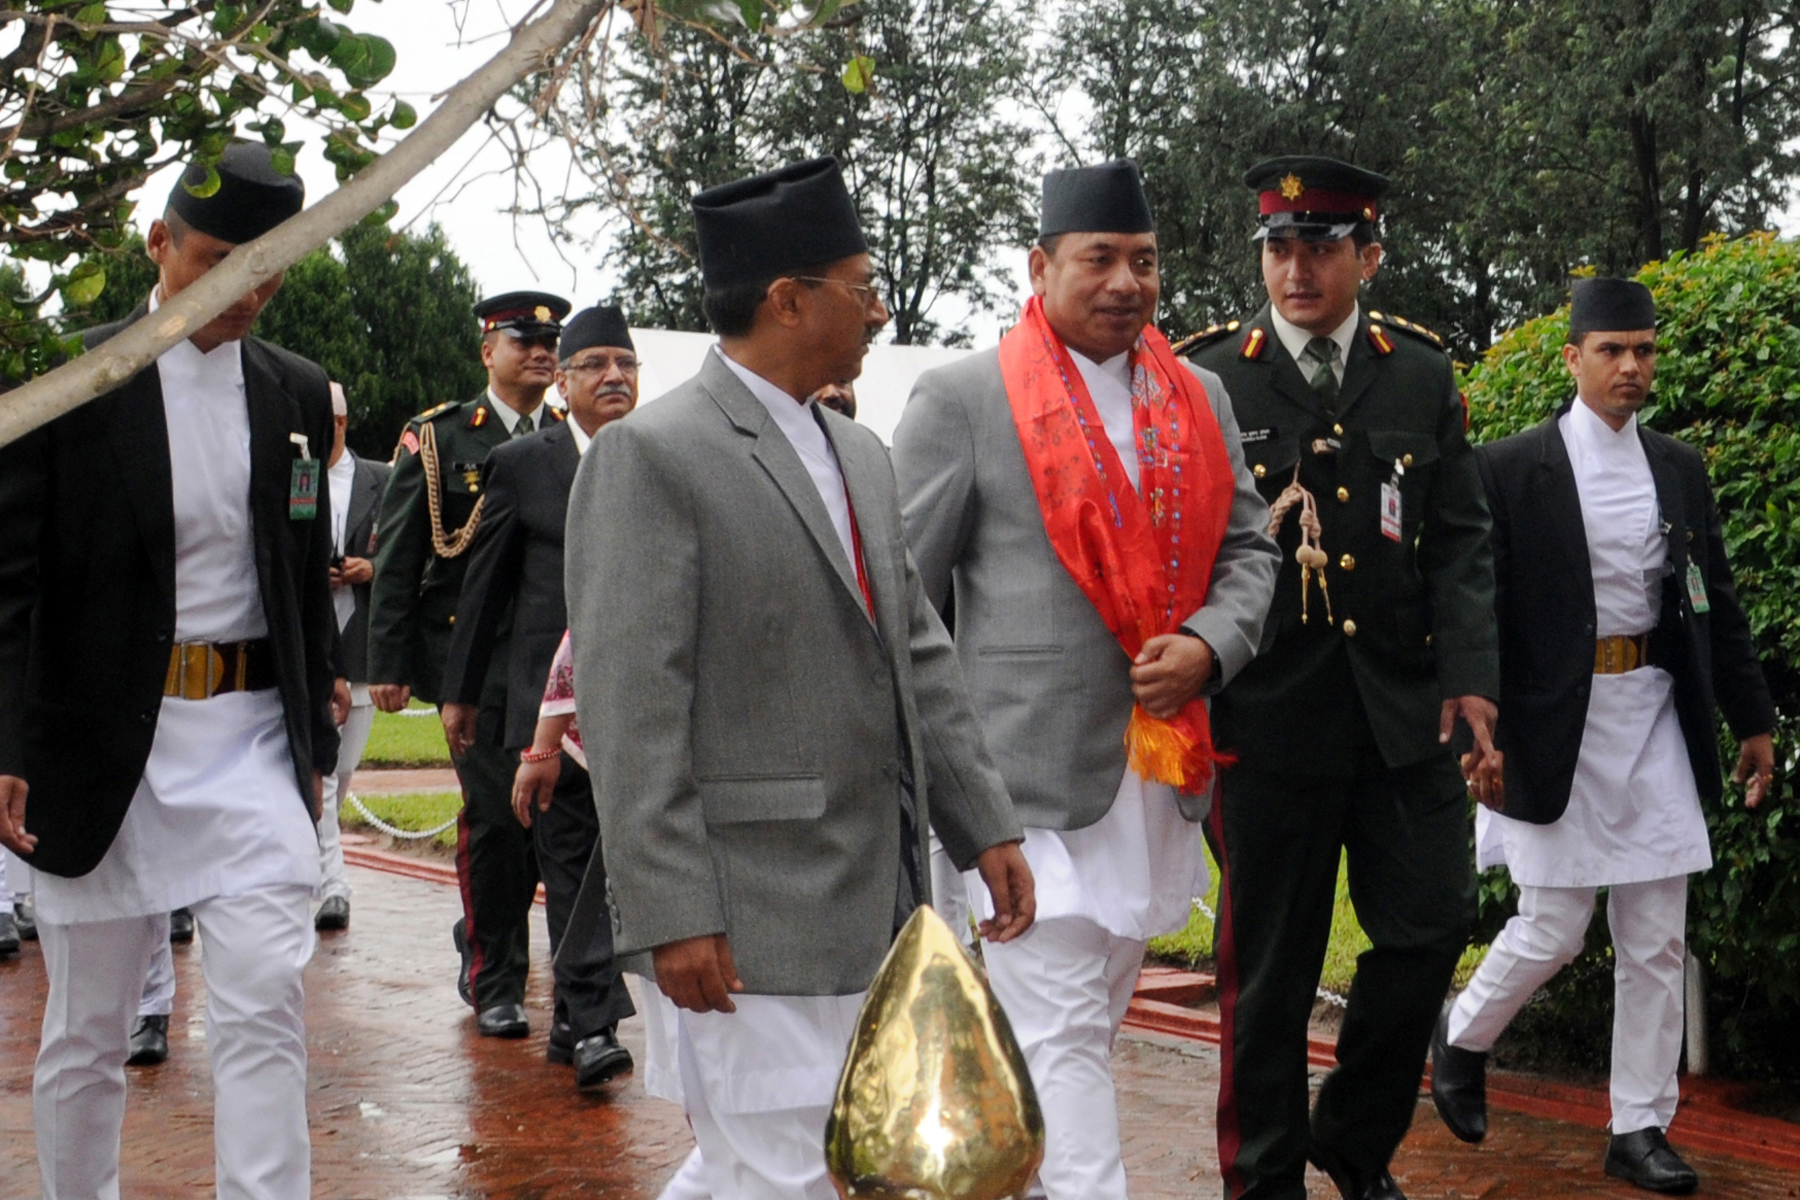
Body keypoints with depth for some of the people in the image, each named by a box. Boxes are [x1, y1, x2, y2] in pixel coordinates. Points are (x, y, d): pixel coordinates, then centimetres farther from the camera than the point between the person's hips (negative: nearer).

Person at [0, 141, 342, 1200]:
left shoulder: (297, 395, 8)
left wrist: (315, 737, 14)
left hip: (254, 740, 2)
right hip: (103, 745, -2)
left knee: (266, 1010, -7)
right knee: (88, 1031, 9)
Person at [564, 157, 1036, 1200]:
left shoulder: (862, 456, 15)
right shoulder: (650, 457, -11)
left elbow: (920, 656, 17)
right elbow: (630, 709, -16)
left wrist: (988, 828, 11)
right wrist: (672, 914, -19)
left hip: (879, 909, 8)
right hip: (755, 921, -8)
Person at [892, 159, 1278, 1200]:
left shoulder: (1201, 399, 11)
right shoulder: (963, 399, -5)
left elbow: (1248, 548, 14)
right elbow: (903, 595, -3)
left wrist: (1207, 645, -6)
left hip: (1161, 760, 6)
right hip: (1030, 773, -6)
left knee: (1092, 1026, 17)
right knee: (1060, 1037, -7)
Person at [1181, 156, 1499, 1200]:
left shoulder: (1423, 374, 8)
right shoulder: (1207, 379, 0)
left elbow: (1460, 538, 7)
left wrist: (1470, 673, -5)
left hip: (1407, 711, 3)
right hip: (1270, 711, -3)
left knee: (1432, 925, 5)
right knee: (1271, 965, 5)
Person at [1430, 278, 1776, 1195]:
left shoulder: (1679, 469, 10)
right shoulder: (1511, 468, -5)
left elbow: (1716, 602, 14)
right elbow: (1478, 611, -7)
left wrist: (1752, 719, 12)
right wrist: (1480, 735, -12)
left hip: (1656, 721, 5)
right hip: (1556, 726, -5)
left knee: (1658, 943, 5)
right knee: (1554, 930, -1)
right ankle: (1462, 1036, 28)